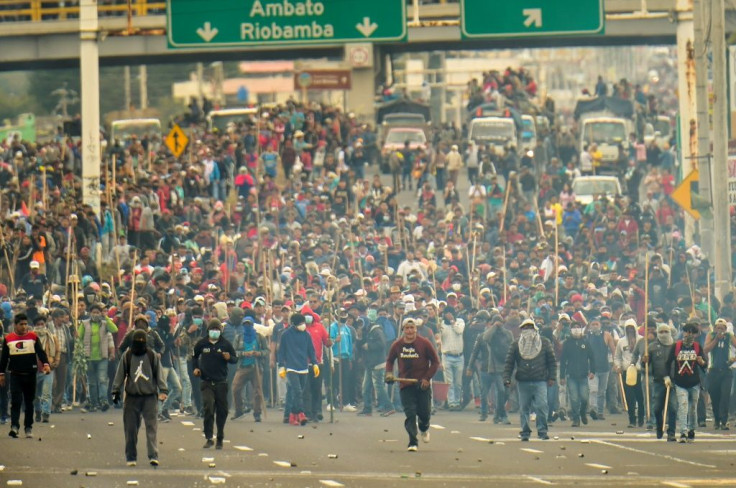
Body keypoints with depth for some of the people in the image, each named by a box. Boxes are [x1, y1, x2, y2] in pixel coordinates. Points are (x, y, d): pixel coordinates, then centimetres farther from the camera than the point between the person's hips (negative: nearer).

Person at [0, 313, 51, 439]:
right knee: (16, 401, -12)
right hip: (15, 375, -1)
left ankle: (29, 428, 16)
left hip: (30, 375, 1)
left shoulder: (33, 337, 3)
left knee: (29, 402, 8)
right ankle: (14, 426, -17)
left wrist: (46, 364, -18)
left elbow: (40, 352, -2)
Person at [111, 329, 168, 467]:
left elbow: (159, 374, 5)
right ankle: (131, 457, 13)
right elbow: (120, 375, 9)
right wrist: (116, 391, 6)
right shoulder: (126, 357, 5)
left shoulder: (153, 356, 3)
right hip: (132, 397, 1)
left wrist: (163, 391, -3)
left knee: (152, 427, -10)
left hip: (149, 397, -1)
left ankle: (153, 456, -16)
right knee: (130, 428, 4)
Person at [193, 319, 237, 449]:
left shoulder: (225, 344, 1)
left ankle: (220, 439, 20)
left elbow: (235, 359, 7)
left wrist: (229, 358, -16)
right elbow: (194, 356, 20)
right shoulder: (202, 343, 3)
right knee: (208, 408, -15)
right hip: (206, 382, -1)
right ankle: (209, 438, -12)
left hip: (221, 382, 1)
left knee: (222, 411, 7)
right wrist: (196, 367, 4)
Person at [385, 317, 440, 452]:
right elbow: (390, 360, 18)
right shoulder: (397, 345, 2)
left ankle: (424, 428, 38)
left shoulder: (424, 344, -6)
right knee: (410, 413, -9)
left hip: (422, 384, -1)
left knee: (425, 412, 3)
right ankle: (413, 442, -7)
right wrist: (389, 373, 0)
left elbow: (435, 362, 0)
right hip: (405, 384, 1)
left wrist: (427, 378, -10)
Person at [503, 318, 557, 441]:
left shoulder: (544, 343, 6)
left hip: (540, 381, -2)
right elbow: (509, 362, 7)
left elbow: (552, 361, 8)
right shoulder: (516, 344, 7)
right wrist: (506, 378, -2)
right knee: (524, 408, 4)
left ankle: (542, 431, -1)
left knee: (541, 406, -10)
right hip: (523, 382, 2)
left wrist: (552, 377, 0)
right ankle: (525, 432, 12)